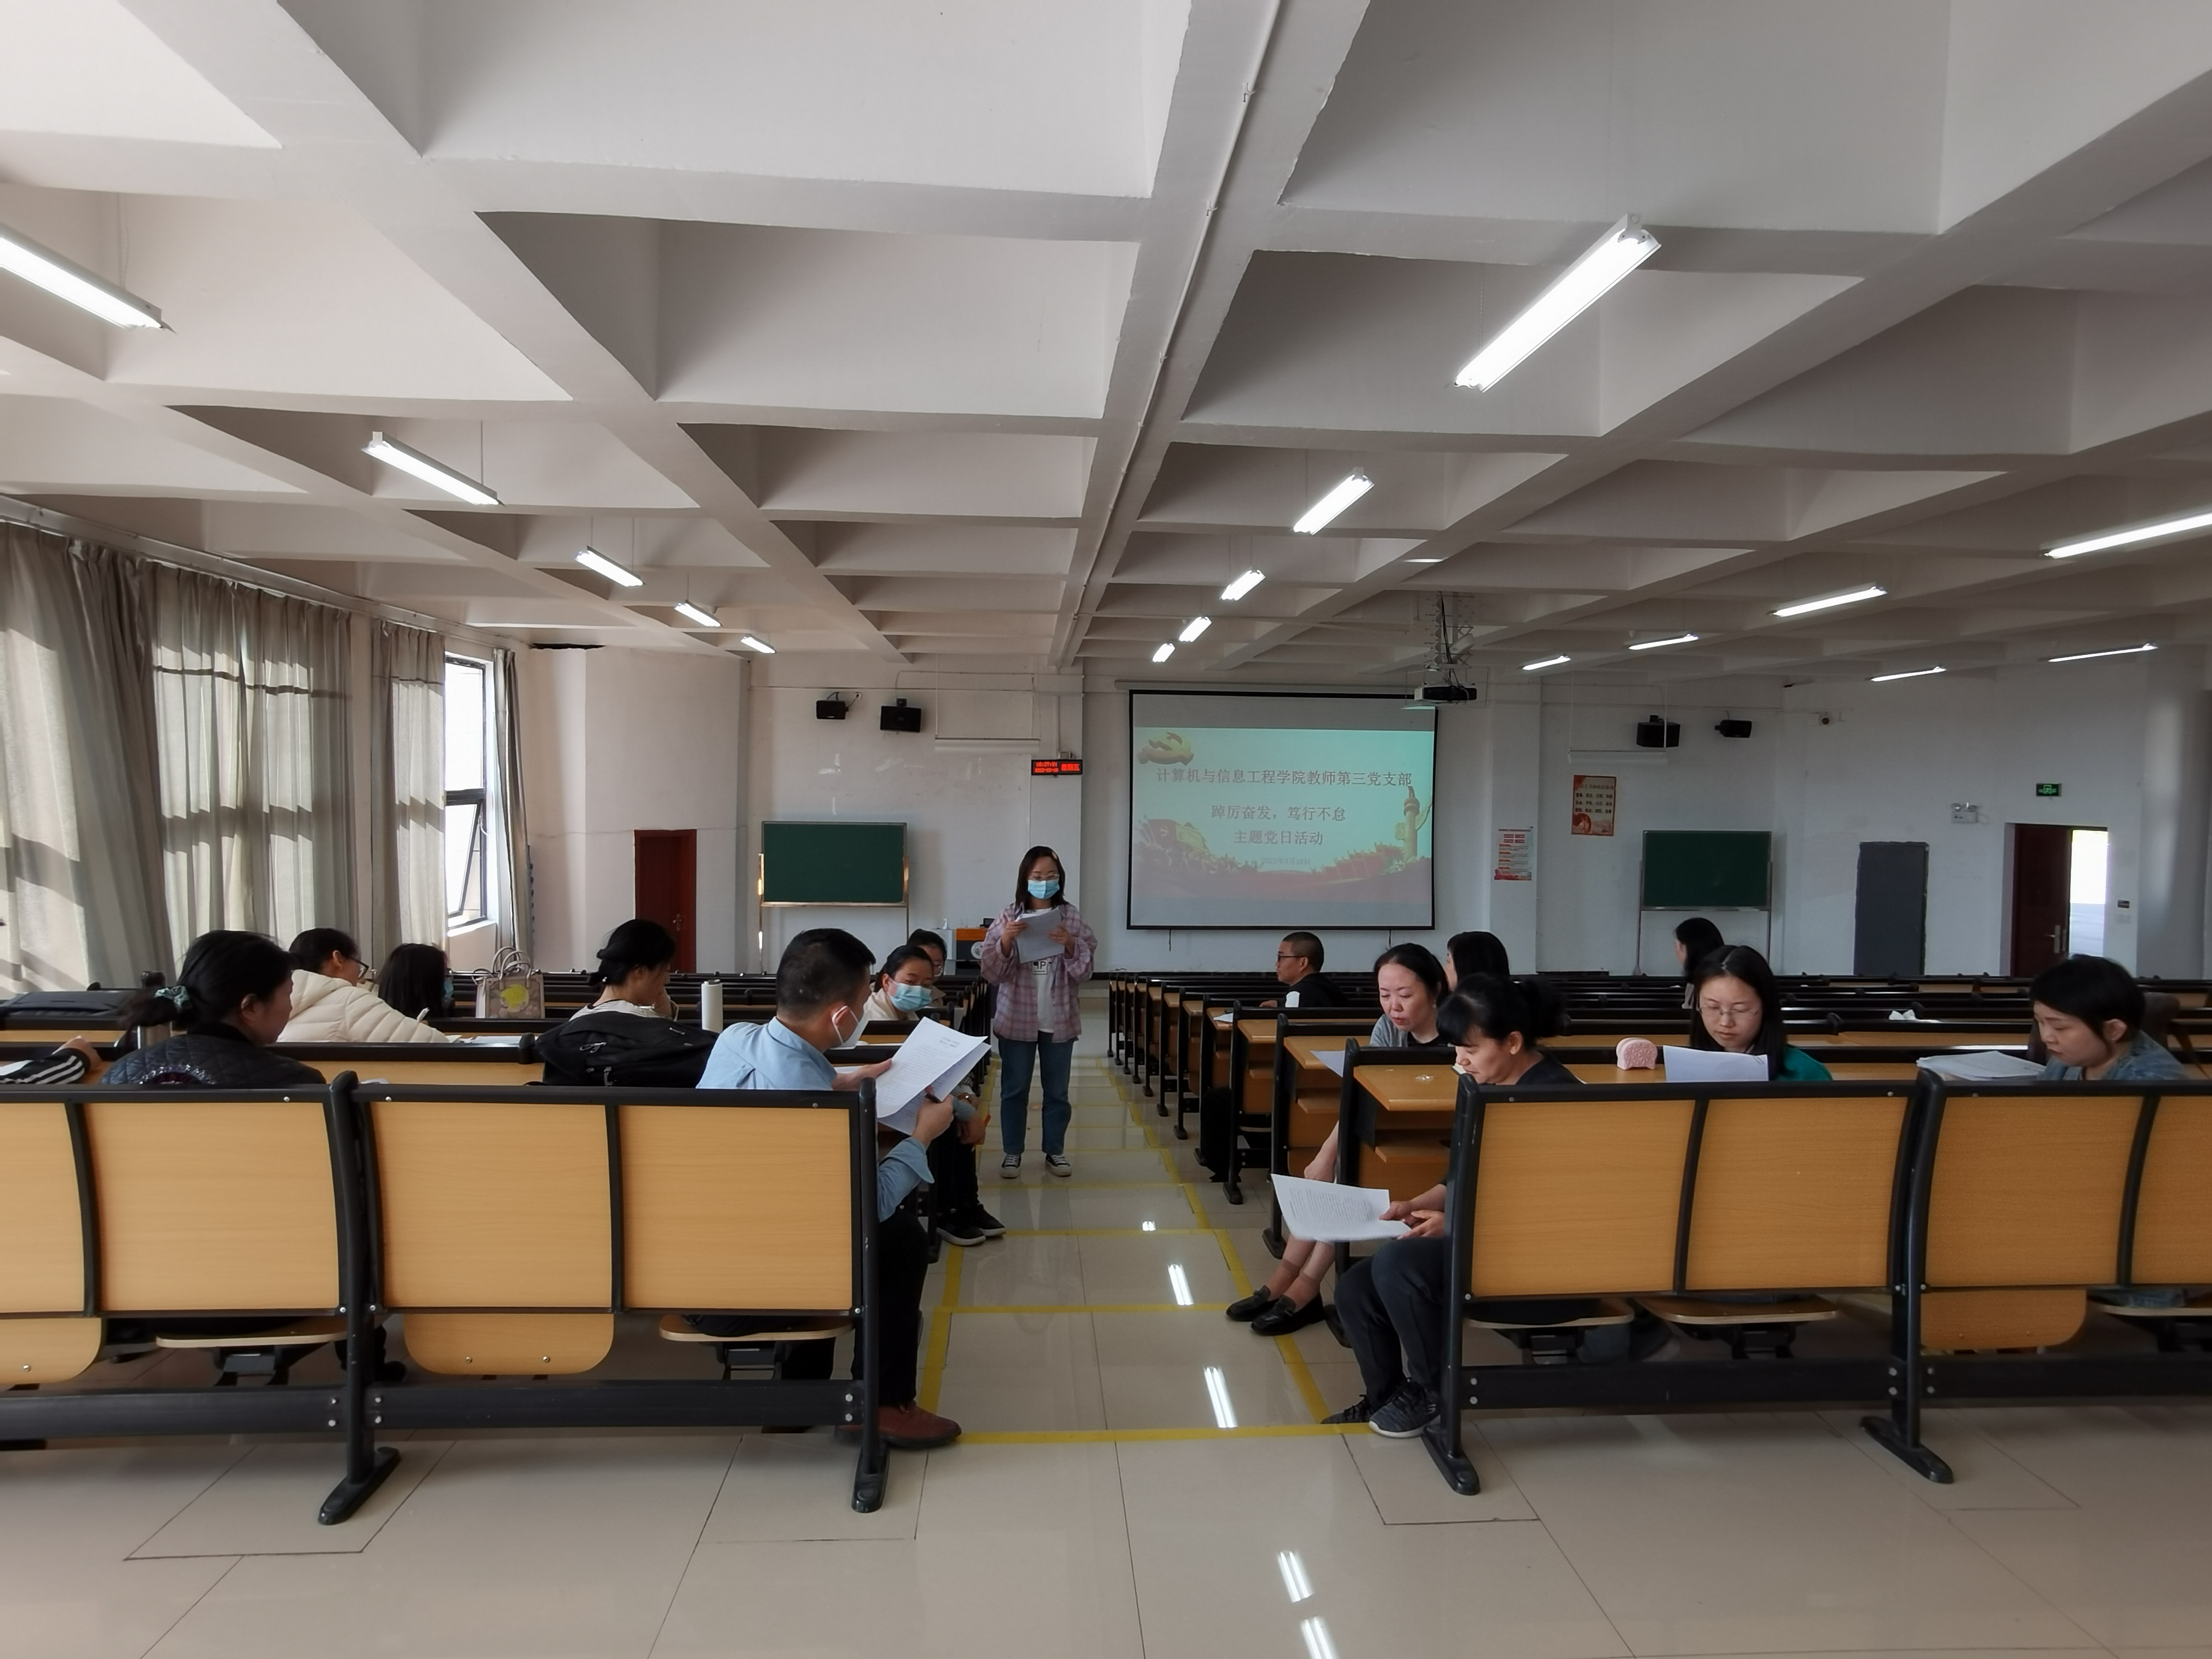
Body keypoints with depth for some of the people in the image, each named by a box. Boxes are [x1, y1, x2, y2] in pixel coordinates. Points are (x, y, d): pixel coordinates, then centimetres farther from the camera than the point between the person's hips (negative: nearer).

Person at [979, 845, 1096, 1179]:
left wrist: (1070, 946, -21)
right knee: (1014, 1089, 8)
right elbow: (991, 972, -5)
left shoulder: (1072, 919, -1)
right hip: (1017, 1019, 0)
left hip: (1059, 1020, 1)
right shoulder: (1009, 918, -2)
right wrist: (1004, 942, -22)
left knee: (1057, 1091, 10)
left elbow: (1083, 973, -3)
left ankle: (1055, 1151, 23)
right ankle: (1012, 1152, 20)